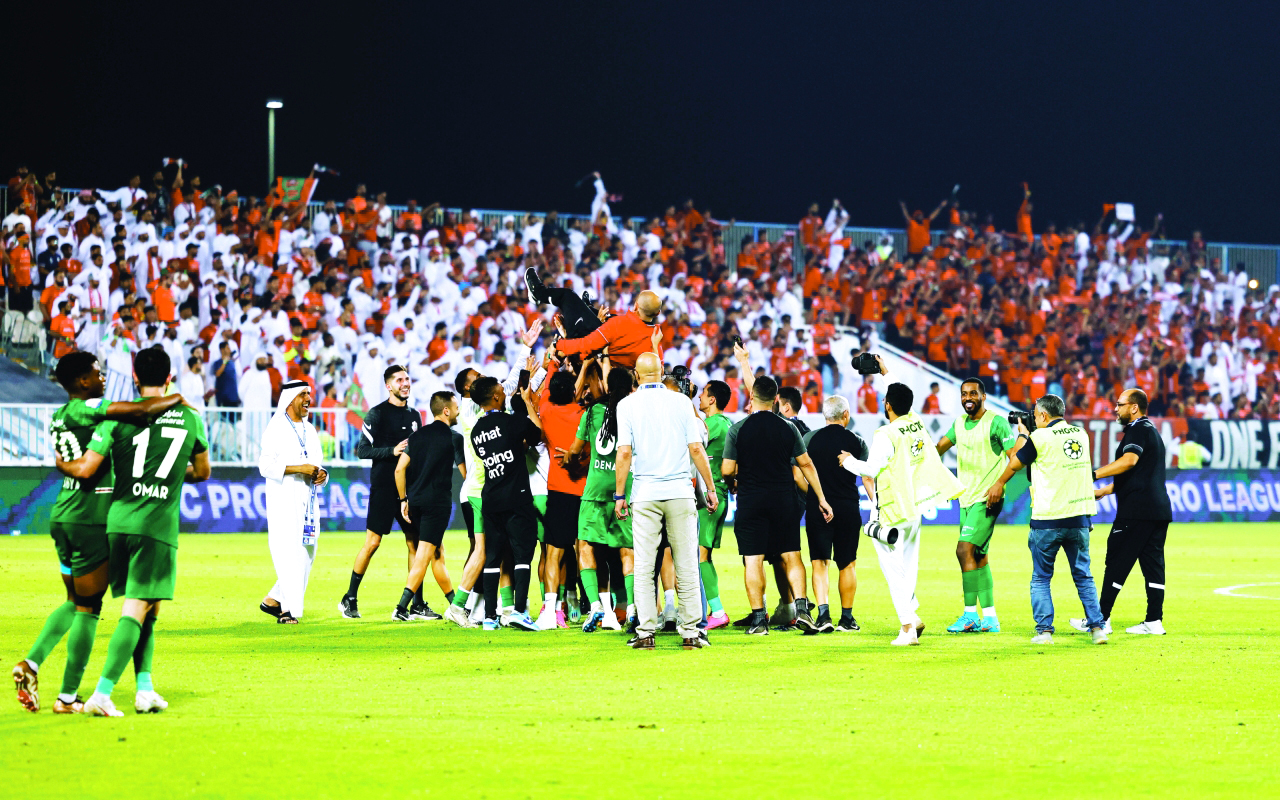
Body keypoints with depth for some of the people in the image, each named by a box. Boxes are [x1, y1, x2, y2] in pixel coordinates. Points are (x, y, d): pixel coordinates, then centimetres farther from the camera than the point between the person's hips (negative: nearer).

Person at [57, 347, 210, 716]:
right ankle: (102, 693, -14)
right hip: (159, 526, -2)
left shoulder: (121, 416, -1)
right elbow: (202, 472, 21)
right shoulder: (190, 419, 6)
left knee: (143, 608, 16)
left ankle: (145, 687, 12)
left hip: (119, 521, 2)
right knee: (138, 610, -3)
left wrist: (60, 463, 17)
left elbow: (84, 469, -4)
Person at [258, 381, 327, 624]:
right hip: (283, 501, -7)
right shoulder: (276, 429, -5)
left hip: (307, 501, 8)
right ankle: (288, 610, -13)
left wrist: (321, 474, 2)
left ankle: (272, 600, 17)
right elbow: (266, 466, -13)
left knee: (306, 554, 6)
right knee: (288, 553, -12)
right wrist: (299, 469, -19)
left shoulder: (310, 431, 19)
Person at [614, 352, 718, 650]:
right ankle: (690, 630, 2)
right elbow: (696, 448, 1)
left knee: (643, 566, 2)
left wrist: (619, 495, 1)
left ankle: (646, 631, -2)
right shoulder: (681, 402, 3)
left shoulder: (627, 405, 0)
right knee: (686, 564, 4)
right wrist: (710, 489, 8)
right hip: (680, 491, 1)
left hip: (645, 493, -1)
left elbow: (624, 453, -5)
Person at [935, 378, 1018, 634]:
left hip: (987, 499, -8)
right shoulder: (959, 424, 13)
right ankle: (990, 617, 12)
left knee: (965, 550, -16)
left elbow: (1015, 457, -13)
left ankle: (970, 614, -13)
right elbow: (939, 449, 20)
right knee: (979, 557, 8)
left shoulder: (996, 423, -10)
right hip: (966, 498, 8)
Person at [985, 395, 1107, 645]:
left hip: (1047, 520, -4)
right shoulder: (1081, 434, 8)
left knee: (1040, 579, 8)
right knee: (1083, 577, 12)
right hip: (1079, 518, 4)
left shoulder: (1039, 438, -8)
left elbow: (1014, 464, 7)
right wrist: (1027, 435, 30)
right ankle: (1097, 627, 4)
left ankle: (1044, 631, 1)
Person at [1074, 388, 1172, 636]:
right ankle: (1154, 621, 4)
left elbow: (1130, 460, -26)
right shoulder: (1152, 432, 24)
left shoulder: (1138, 430, -7)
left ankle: (1101, 619, -3)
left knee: (1117, 562, -5)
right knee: (1153, 563, 7)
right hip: (1160, 509, 10)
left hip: (1136, 510, -10)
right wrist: (1103, 491, 31)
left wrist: (1094, 475, -30)